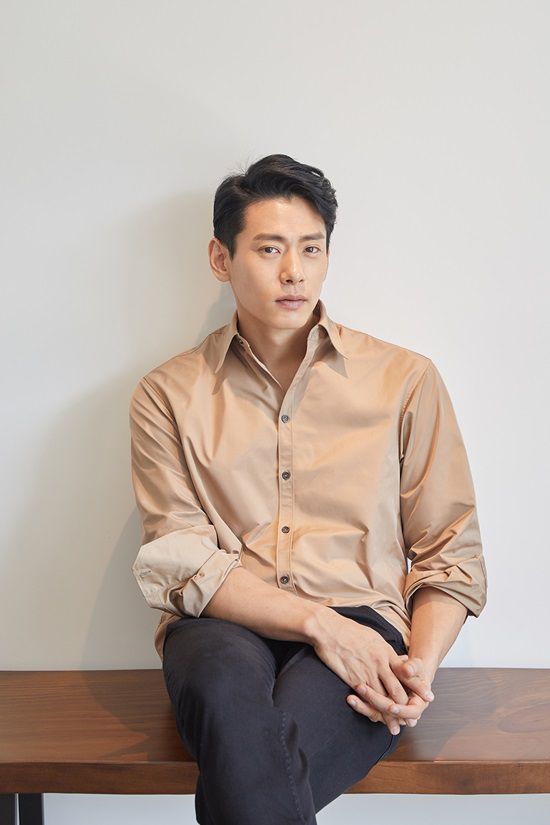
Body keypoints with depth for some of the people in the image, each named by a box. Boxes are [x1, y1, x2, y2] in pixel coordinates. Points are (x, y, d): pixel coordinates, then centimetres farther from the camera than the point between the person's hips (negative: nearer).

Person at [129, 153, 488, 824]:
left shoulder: (406, 379, 11)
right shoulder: (167, 396, 10)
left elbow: (452, 554, 10)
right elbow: (178, 562, -1)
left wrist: (421, 664, -10)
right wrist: (315, 621, -14)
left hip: (362, 622, 0)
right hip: (223, 627, 1)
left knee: (262, 748, -34)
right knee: (232, 694, -36)